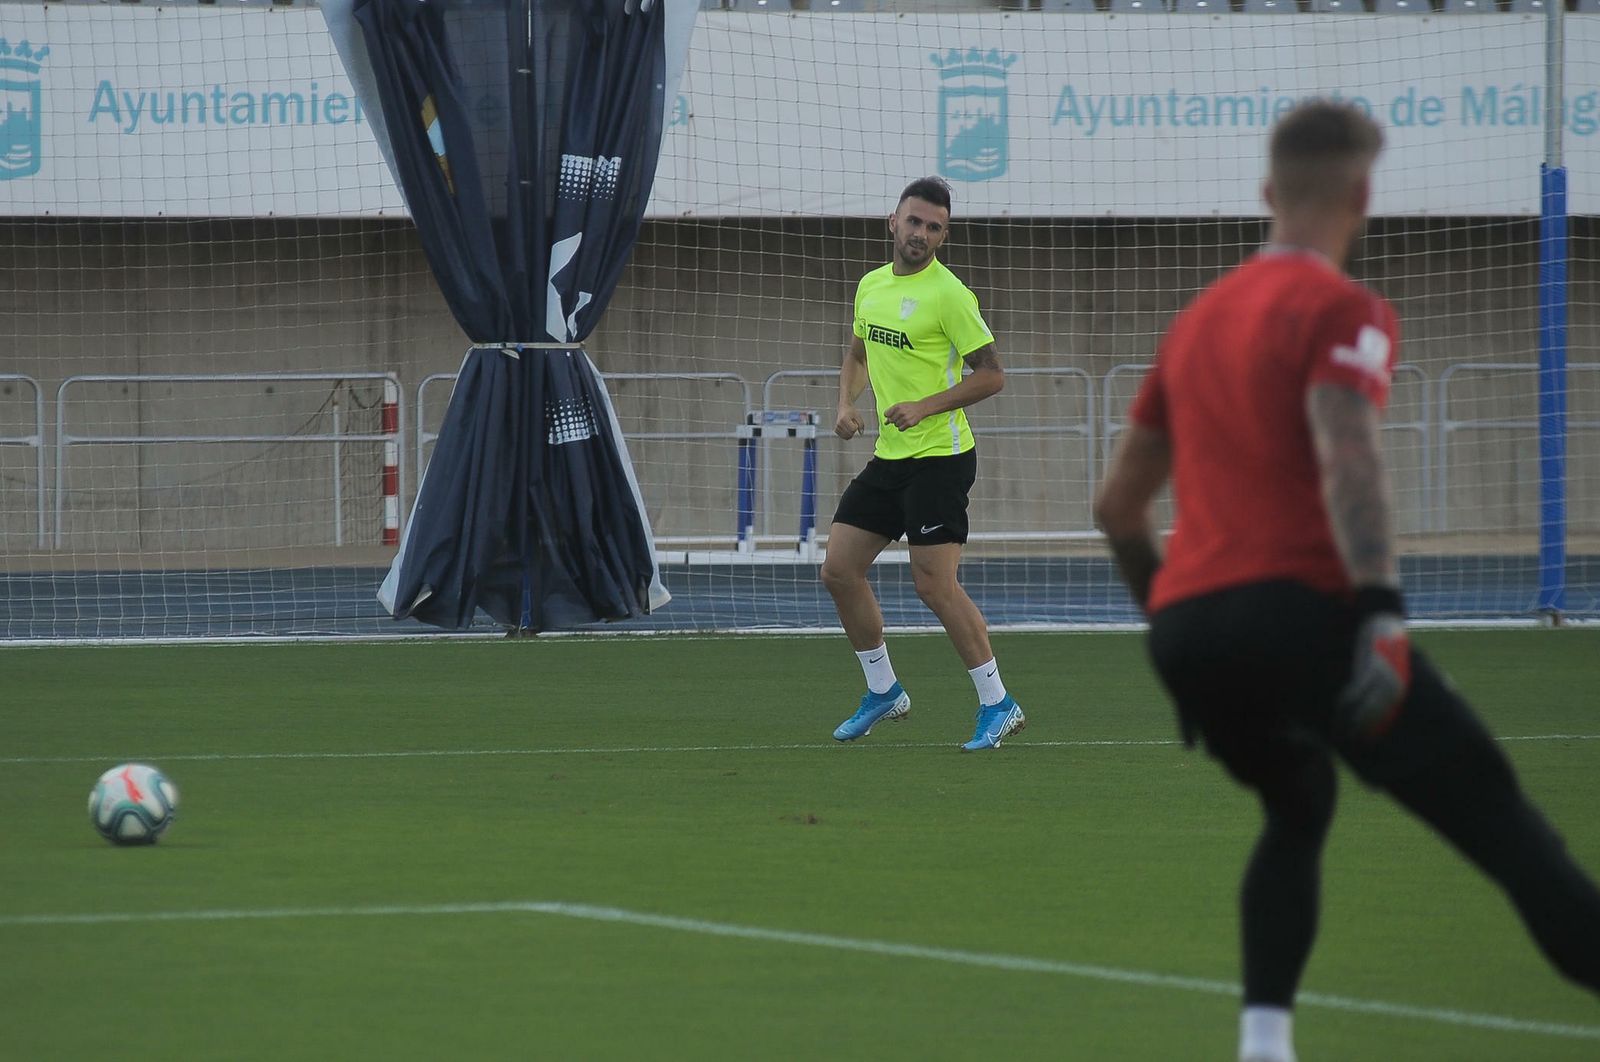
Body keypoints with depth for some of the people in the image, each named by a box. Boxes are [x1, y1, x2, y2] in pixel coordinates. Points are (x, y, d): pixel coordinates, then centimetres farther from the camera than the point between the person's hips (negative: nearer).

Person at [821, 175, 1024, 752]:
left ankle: (997, 704, -4)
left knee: (934, 583, -13)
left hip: (938, 456, -8)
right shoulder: (871, 286, 10)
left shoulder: (948, 294, -13)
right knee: (839, 569, 6)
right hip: (888, 457, 8)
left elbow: (992, 374, -13)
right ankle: (883, 692, 21)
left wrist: (926, 407, -21)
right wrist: (847, 403, 8)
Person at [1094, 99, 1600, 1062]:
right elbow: (1347, 460, -19)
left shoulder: (1198, 321, 22)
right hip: (1298, 608, -7)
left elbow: (1119, 504, 28)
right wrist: (1381, 610, -27)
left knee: (1299, 810, 28)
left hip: (1183, 623, 7)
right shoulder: (1343, 311, -1)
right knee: (1494, 812, -6)